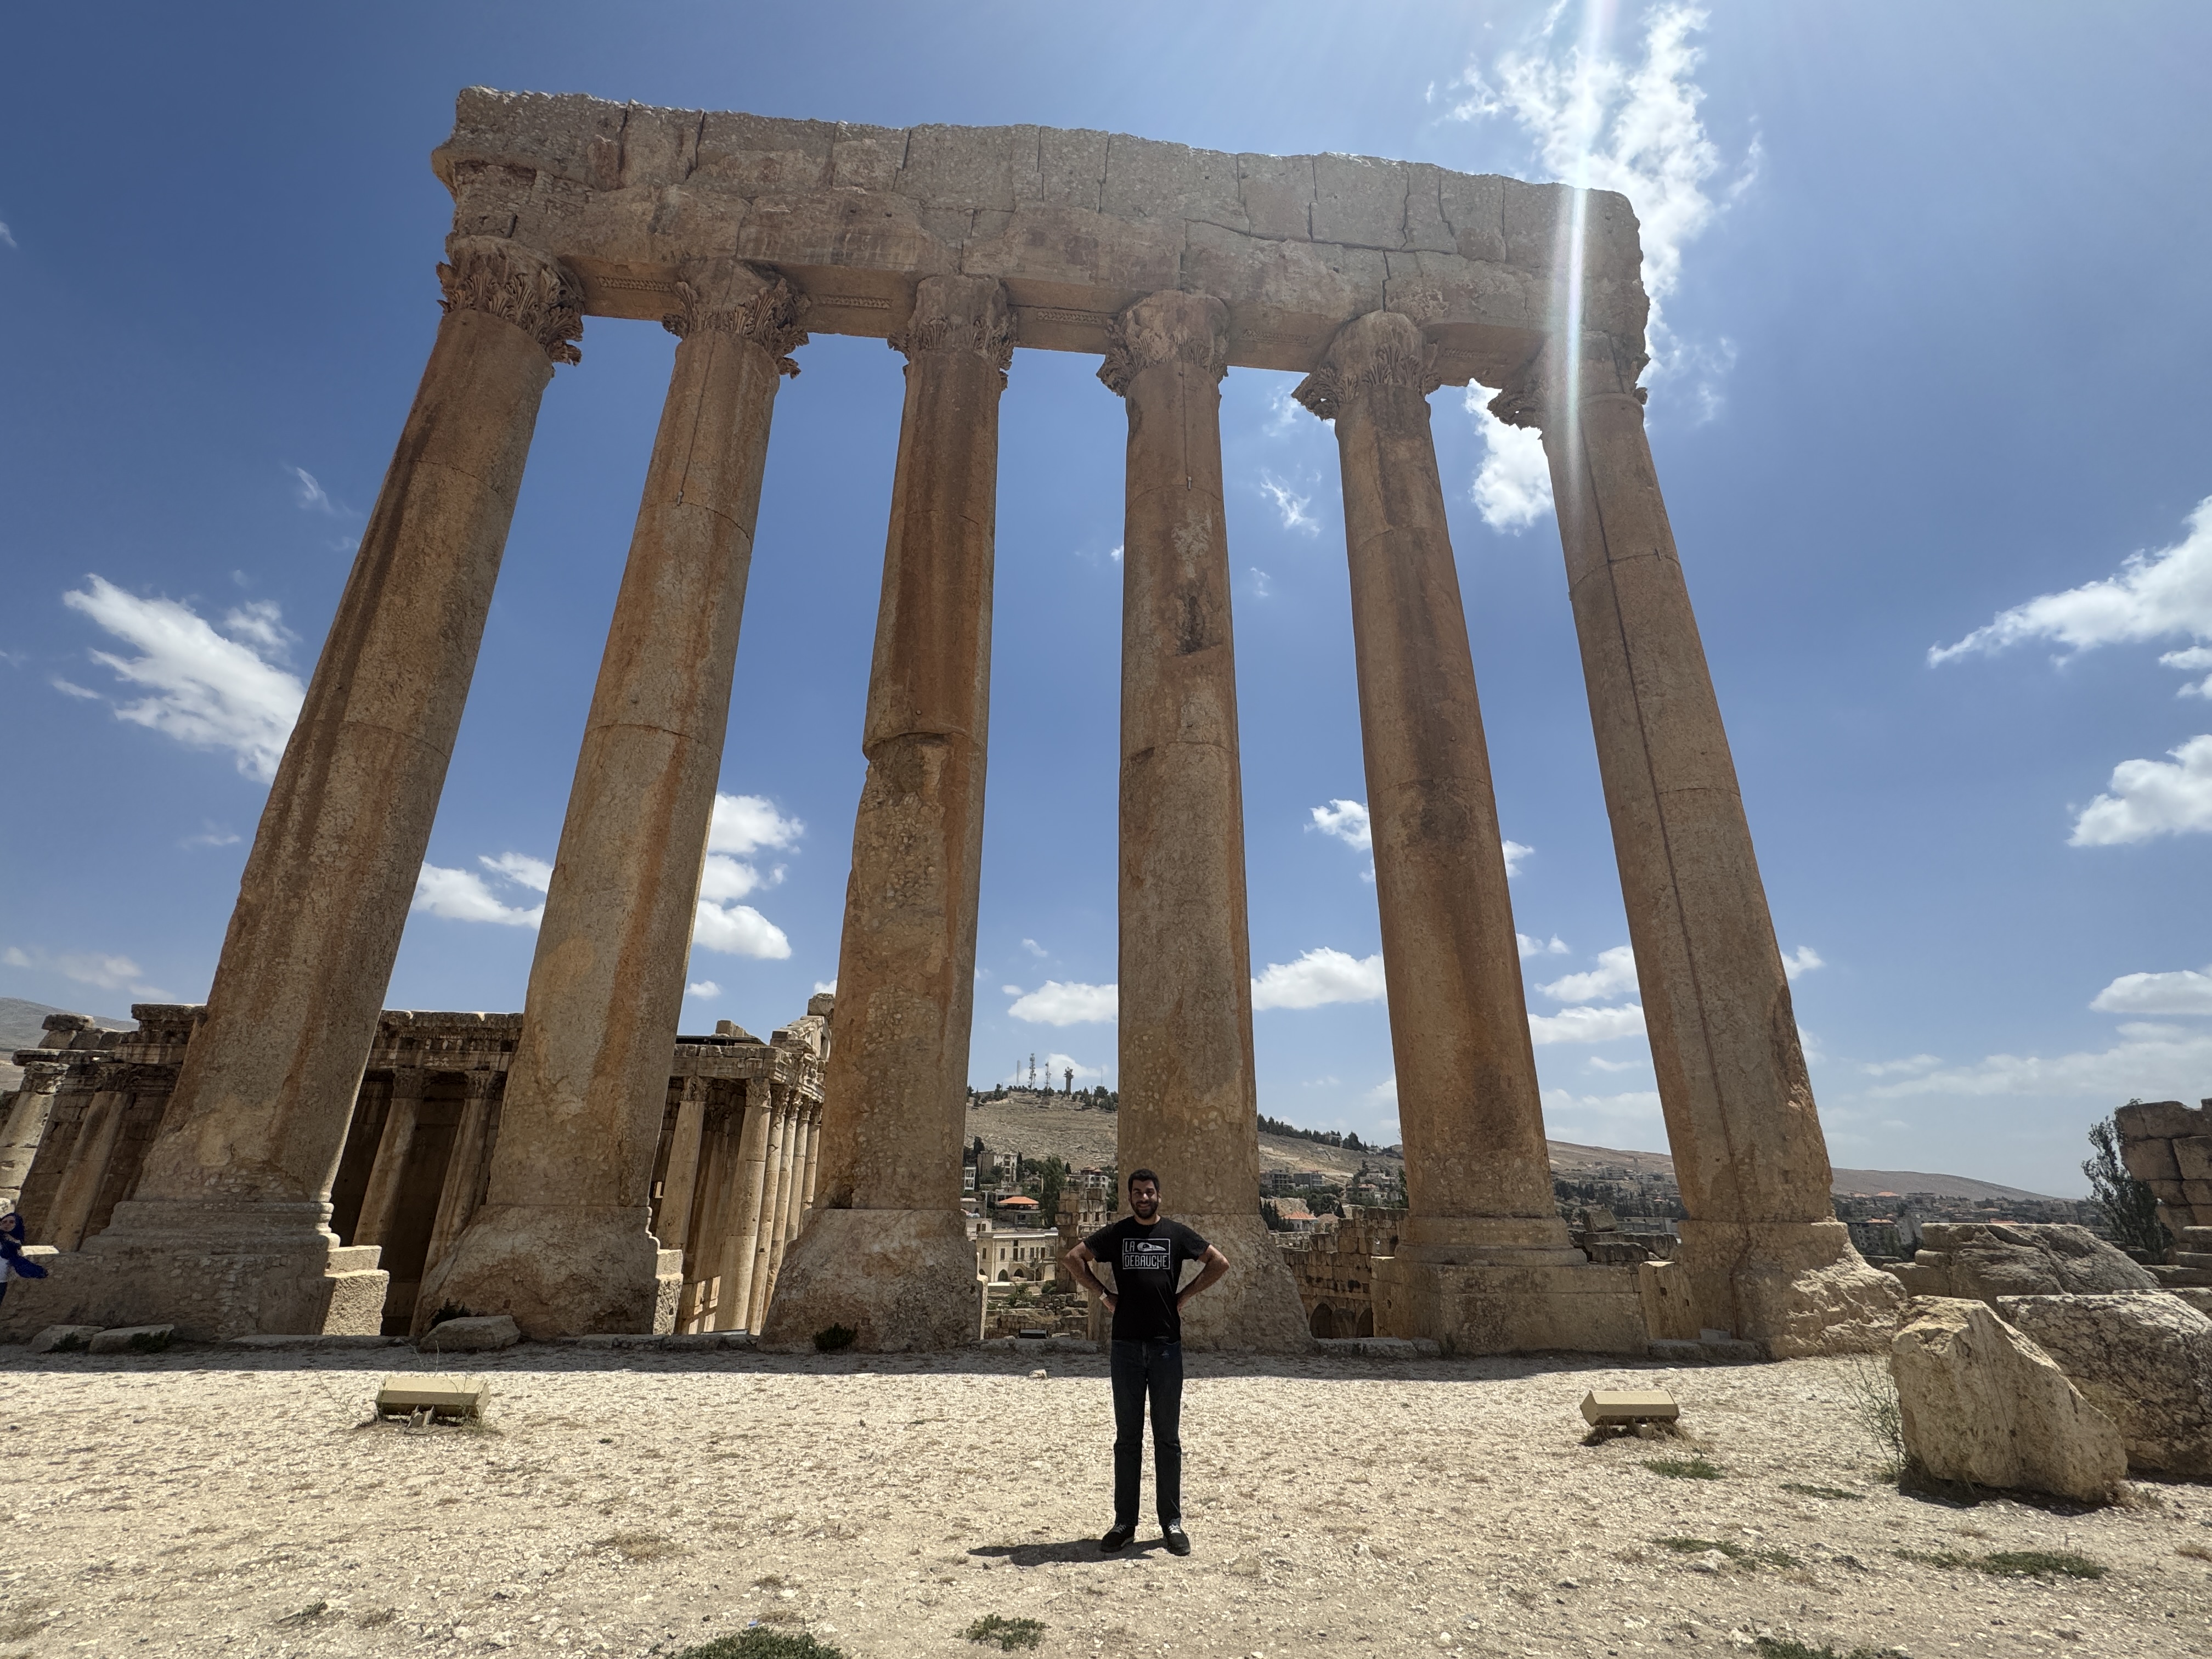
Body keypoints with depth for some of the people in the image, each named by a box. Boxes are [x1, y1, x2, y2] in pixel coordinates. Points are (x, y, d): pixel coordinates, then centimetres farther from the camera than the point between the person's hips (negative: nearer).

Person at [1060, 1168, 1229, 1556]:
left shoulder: (1177, 1233, 4)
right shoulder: (1115, 1234, 3)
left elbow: (1220, 1263, 8)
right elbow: (1072, 1259, 5)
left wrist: (1185, 1295, 2)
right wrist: (1105, 1294, 0)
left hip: (1167, 1345, 0)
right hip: (1126, 1346, 0)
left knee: (1168, 1437, 7)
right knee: (1127, 1437, 8)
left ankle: (1172, 1522, 17)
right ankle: (1124, 1522, 18)